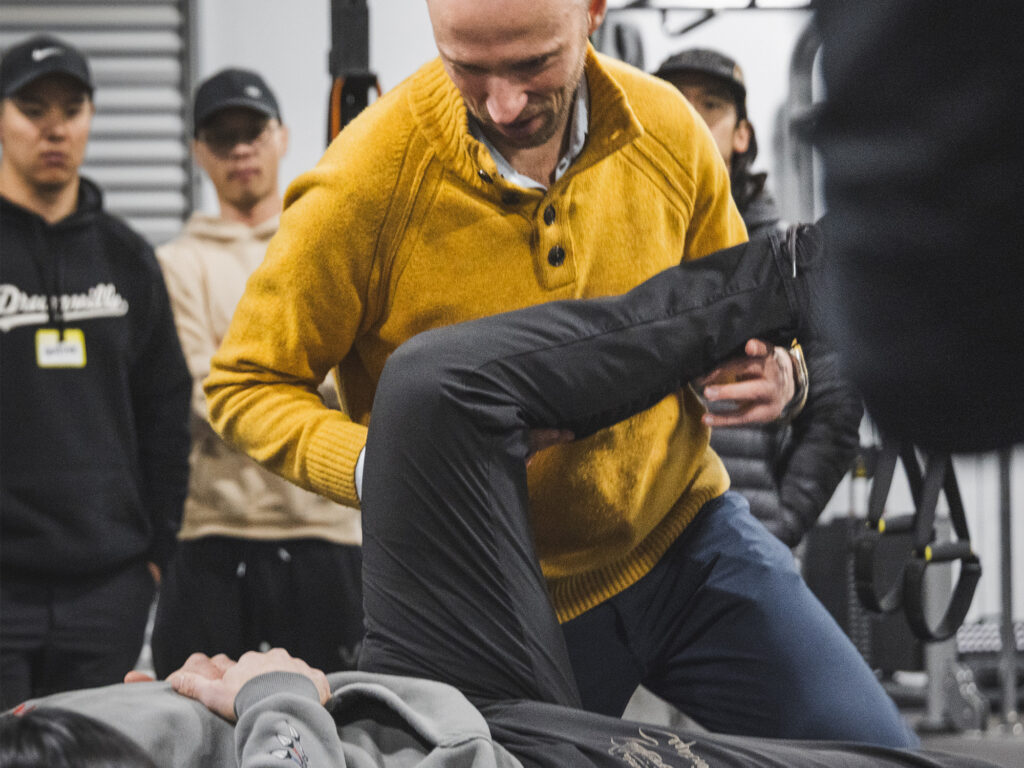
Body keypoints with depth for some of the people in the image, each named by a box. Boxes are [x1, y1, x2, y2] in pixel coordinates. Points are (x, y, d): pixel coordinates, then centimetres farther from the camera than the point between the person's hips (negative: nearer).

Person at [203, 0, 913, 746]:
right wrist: (372, 468, -30)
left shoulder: (665, 128, -8)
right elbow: (248, 385, -11)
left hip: (684, 526, 3)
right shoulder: (363, 188, -22)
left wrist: (765, 369, -14)